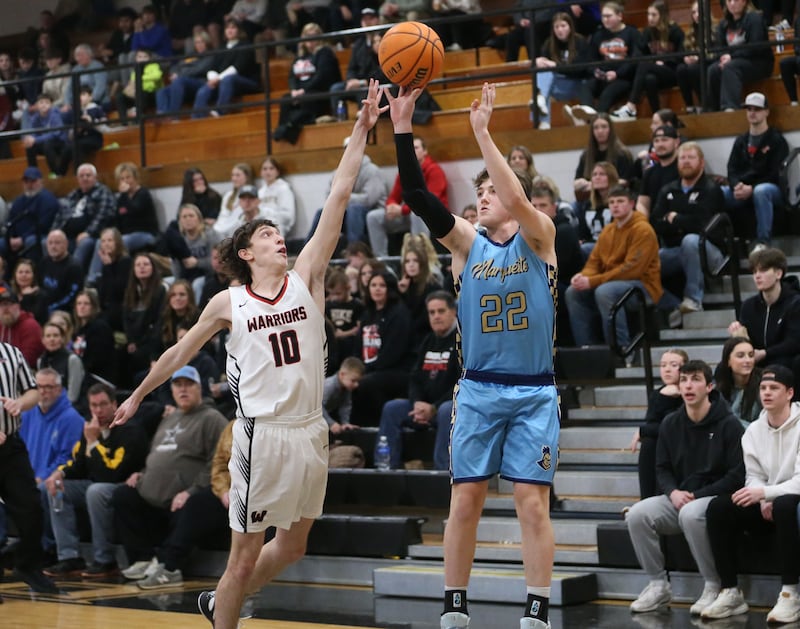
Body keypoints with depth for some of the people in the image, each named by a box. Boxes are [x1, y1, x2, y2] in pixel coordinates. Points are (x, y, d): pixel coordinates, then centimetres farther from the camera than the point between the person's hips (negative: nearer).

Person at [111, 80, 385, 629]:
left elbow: (339, 197, -3)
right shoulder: (228, 304, -1)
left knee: (293, 547, 16)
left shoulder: (306, 279, 3)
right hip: (262, 433, -4)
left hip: (310, 432, 4)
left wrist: (362, 128, -8)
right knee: (245, 556, -1)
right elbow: (181, 352, 14)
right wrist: (137, 396, 21)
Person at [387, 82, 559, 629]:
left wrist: (482, 131, -26)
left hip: (533, 394, -3)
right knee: (465, 501, 3)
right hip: (478, 391, 3)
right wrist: (403, 130, -17)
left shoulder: (539, 237, -2)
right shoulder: (468, 245, 5)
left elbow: (518, 200, -23)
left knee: (533, 503, -4)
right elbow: (419, 198, -7)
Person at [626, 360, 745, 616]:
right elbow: (662, 469, 13)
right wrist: (673, 492, -9)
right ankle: (658, 585, -7)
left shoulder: (728, 424, -7)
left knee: (691, 514, -38)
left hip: (716, 498, -5)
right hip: (678, 498, 5)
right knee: (637, 514, -21)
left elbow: (737, 475, -10)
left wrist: (697, 496, -16)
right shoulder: (670, 424, 9)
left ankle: (713, 586, -20)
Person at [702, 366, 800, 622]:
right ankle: (730, 593, -17)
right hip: (769, 506, 6)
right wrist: (763, 501, -16)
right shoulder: (754, 430, 6)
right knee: (718, 508, -17)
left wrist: (765, 493, -30)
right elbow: (754, 476, 6)